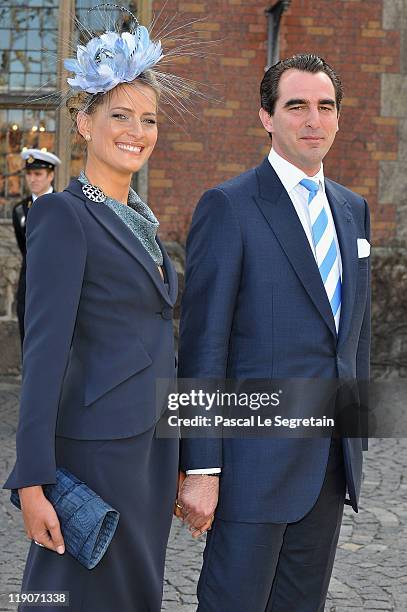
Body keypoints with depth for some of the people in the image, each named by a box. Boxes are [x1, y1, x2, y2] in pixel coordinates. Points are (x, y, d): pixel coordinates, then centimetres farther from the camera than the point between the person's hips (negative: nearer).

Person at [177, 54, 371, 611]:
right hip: (258, 456, -6)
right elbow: (203, 345, -12)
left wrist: (355, 436, 15)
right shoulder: (229, 207, -8)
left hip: (332, 457, 6)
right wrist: (199, 469, -15)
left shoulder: (352, 208, 13)